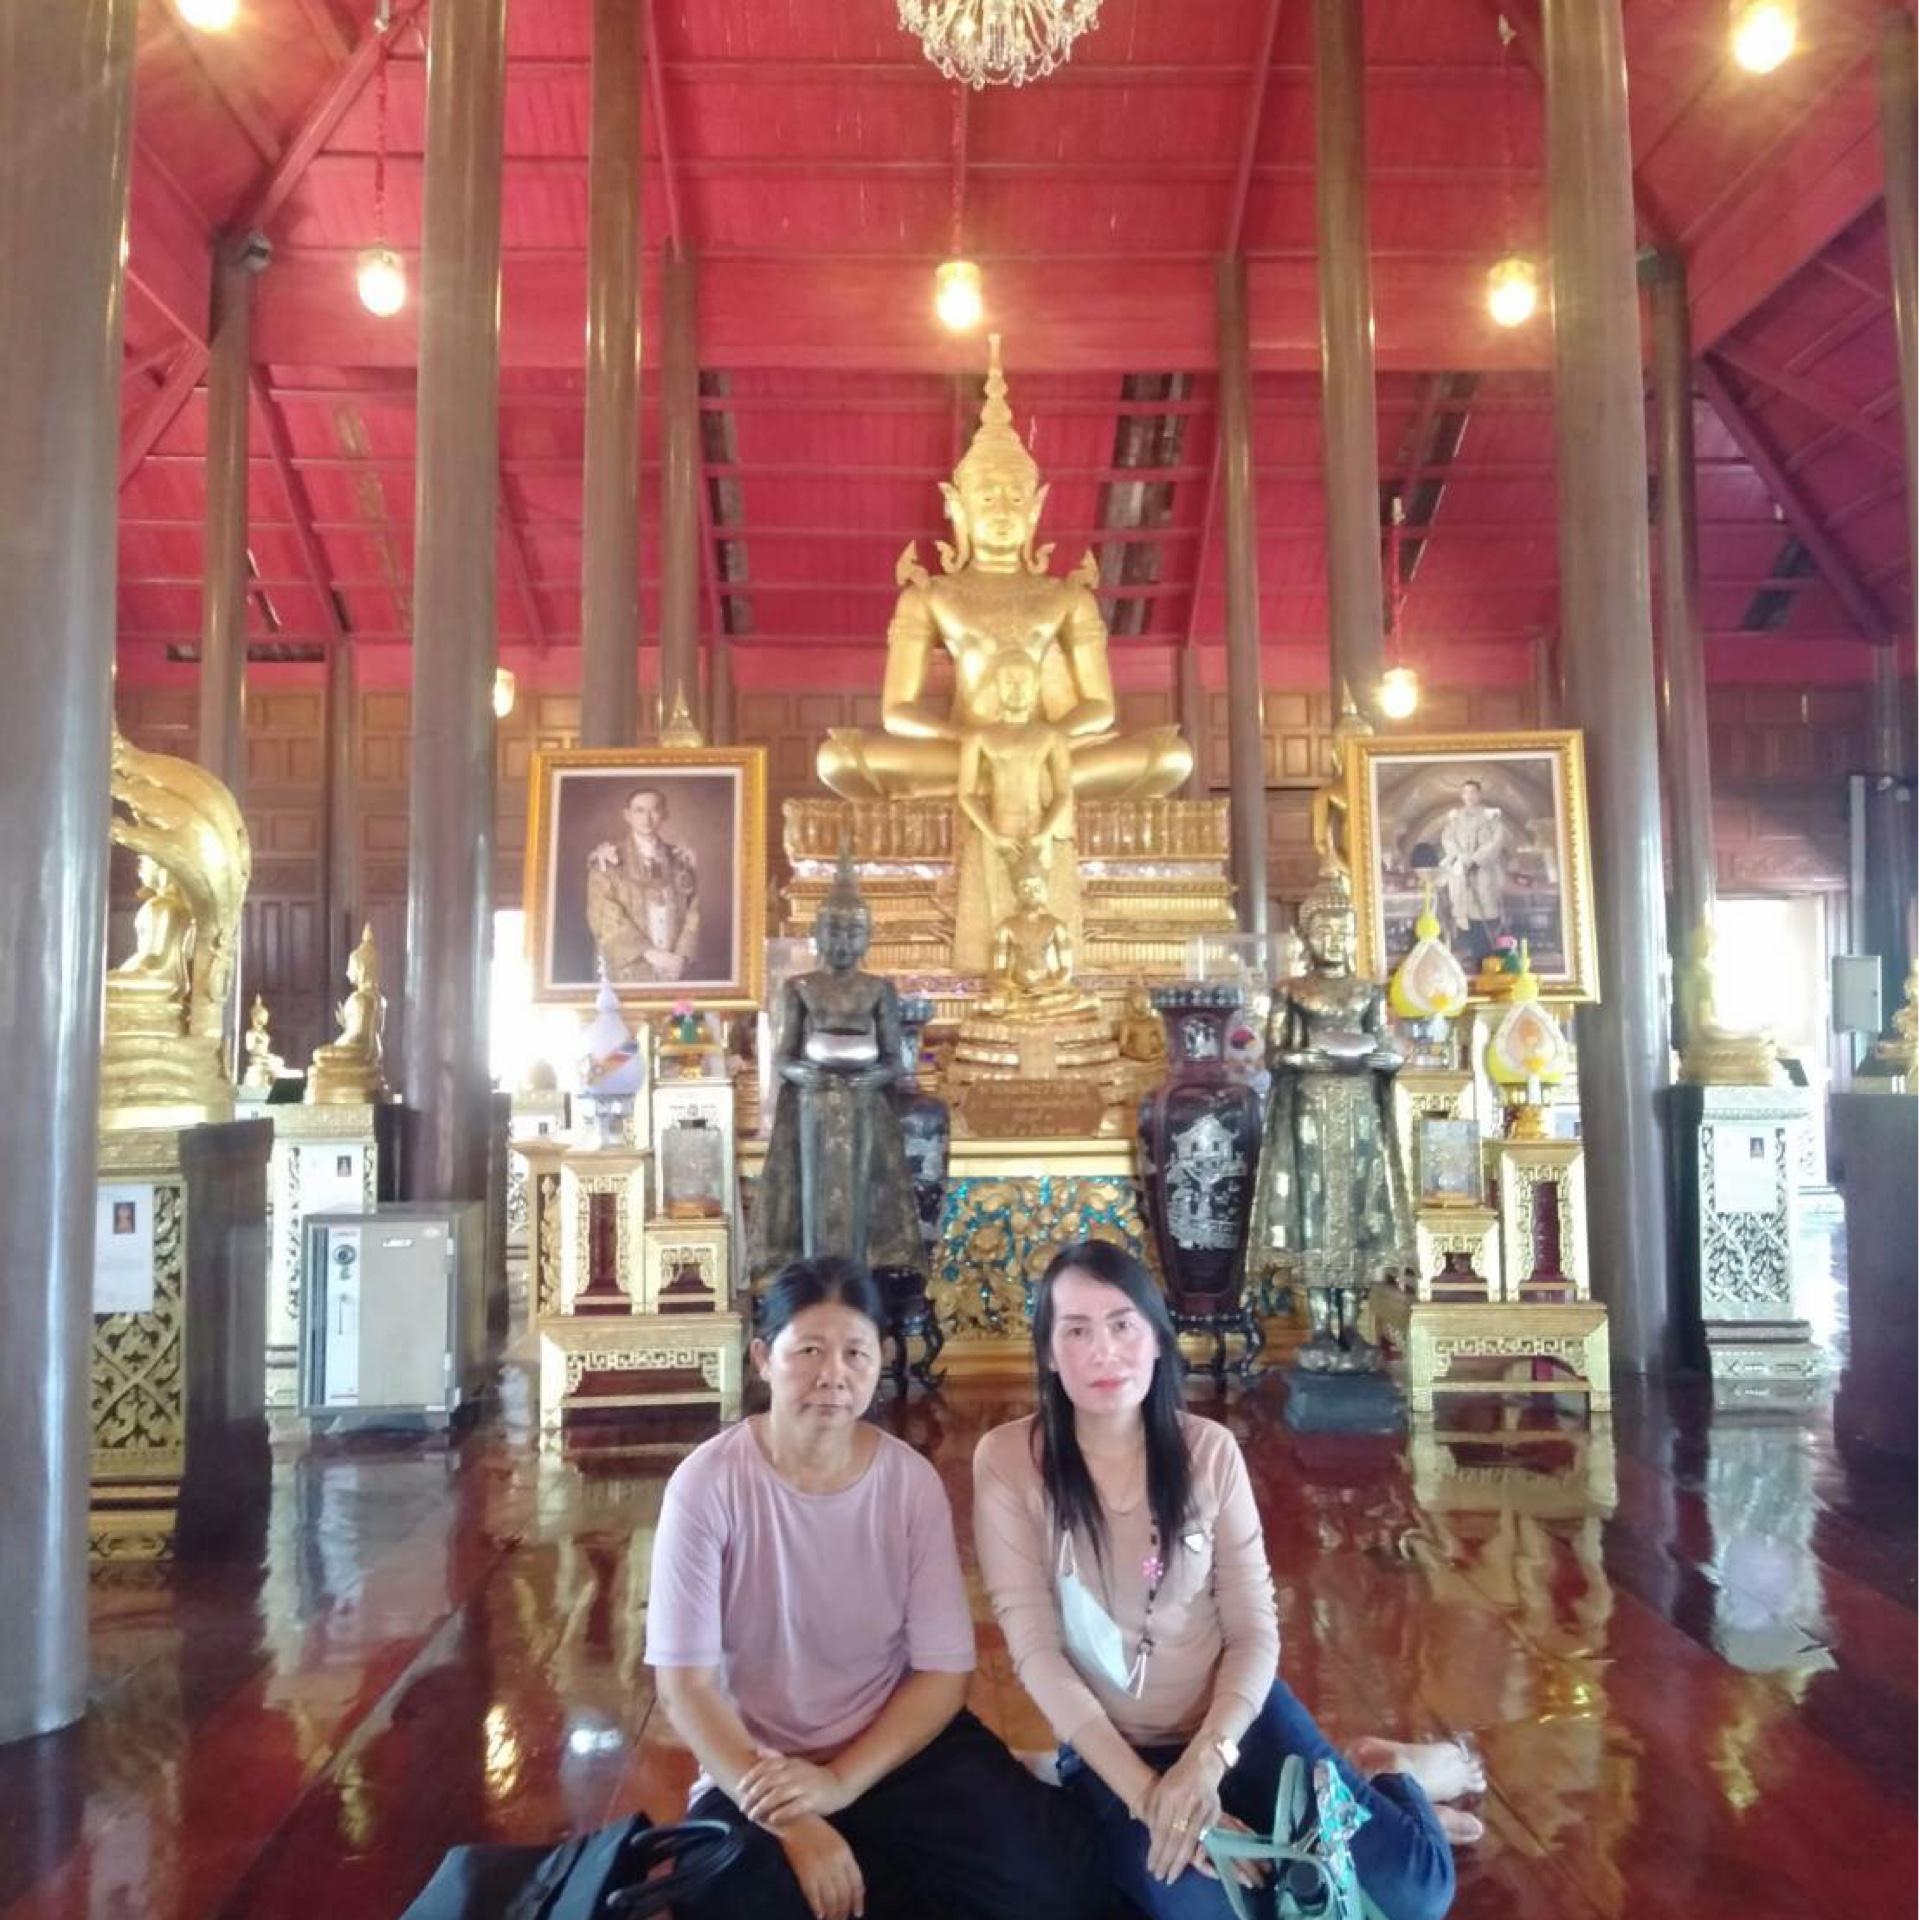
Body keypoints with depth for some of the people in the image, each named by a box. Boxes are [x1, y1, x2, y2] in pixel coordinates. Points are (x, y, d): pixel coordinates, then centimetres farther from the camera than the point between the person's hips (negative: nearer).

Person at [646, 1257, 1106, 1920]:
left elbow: (944, 1670, -6)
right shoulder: (708, 1483, -16)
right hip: (755, 1770, -1)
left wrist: (839, 1784, -19)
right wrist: (790, 1820, -24)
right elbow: (685, 1681, -15)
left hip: (903, 1746, 2)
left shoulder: (911, 1481, -8)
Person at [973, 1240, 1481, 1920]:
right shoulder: (1006, 1461, -15)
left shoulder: (1209, 1449, -7)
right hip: (1109, 1744, -1)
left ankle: (1388, 1776, 22)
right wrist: (1147, 1793, -22)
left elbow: (1254, 1629, -5)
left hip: (1234, 1714, 1)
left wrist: (1205, 1761, -22)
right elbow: (1036, 1652, -15)